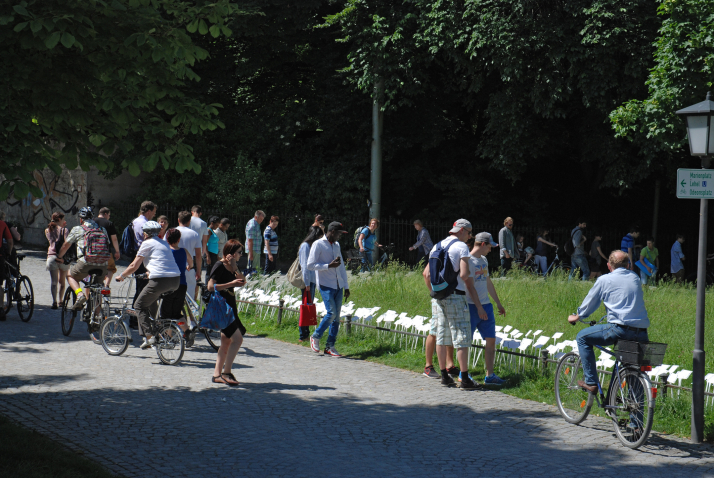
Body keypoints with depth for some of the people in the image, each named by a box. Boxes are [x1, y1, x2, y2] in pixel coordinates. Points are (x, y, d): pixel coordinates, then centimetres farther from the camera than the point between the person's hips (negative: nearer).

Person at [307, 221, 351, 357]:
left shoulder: (336, 245, 18)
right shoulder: (318, 244, -4)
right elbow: (310, 265, -10)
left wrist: (346, 286, 19)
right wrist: (329, 266, -17)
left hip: (338, 286, 7)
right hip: (326, 285, -7)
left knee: (336, 317, 2)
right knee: (331, 313, -16)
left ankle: (330, 346, 7)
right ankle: (316, 337, 3)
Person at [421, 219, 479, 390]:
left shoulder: (437, 246, 14)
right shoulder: (462, 247, -6)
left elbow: (427, 274, 14)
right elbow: (464, 275, -17)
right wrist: (470, 280, 1)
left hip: (438, 297, 6)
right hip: (455, 296, -6)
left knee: (441, 336, 11)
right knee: (461, 337, -4)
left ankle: (444, 375, 14)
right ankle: (465, 378, -6)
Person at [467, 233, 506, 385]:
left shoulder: (483, 260, 15)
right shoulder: (468, 260, -11)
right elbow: (470, 286, -16)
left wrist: (498, 303, 26)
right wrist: (479, 307, -19)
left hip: (486, 305, 8)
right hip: (472, 306, -8)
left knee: (491, 340, 4)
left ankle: (489, 375, 8)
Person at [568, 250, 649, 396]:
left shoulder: (604, 280, 5)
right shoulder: (635, 279, 20)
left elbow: (589, 303, 16)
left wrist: (577, 317, 36)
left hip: (620, 329, -5)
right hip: (642, 334, 5)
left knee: (582, 337, 13)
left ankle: (590, 382, 8)